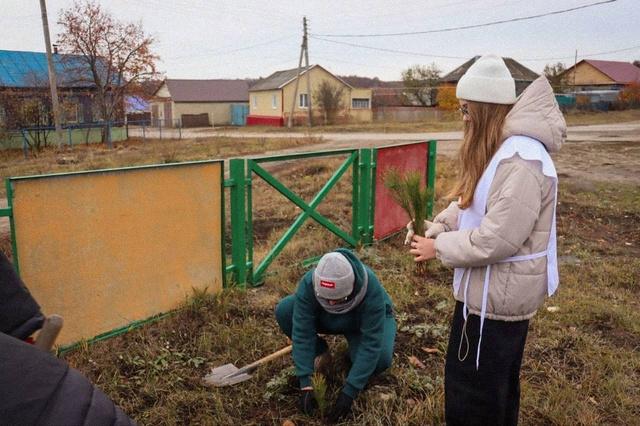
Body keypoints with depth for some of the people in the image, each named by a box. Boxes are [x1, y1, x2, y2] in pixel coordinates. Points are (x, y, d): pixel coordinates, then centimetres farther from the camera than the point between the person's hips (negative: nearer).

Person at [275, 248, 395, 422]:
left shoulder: (372, 289, -41)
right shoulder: (308, 284, -35)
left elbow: (371, 343, -38)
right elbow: (302, 333, -32)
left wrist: (349, 391, -39)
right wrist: (306, 385, -35)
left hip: (366, 322, -2)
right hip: (326, 320, 2)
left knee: (381, 358, -33)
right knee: (284, 310, -23)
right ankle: (320, 352, 0)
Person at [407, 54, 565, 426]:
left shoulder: (520, 161, -28)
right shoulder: (498, 150, 8)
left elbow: (496, 240, -30)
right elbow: (467, 204, 14)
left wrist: (439, 248, -17)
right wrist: (434, 228, -2)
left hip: (499, 293, -10)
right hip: (498, 289, 10)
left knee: (471, 383, 6)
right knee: (499, 380, 27)